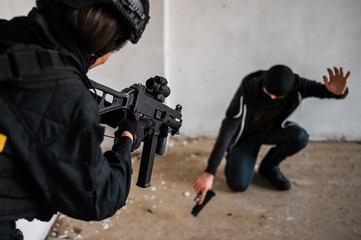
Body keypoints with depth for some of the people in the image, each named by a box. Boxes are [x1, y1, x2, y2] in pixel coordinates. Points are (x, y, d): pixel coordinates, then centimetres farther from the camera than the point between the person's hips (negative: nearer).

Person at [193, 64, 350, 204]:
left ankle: (269, 167, 0)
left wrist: (338, 92, -48)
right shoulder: (247, 92, -35)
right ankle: (233, 157, 18)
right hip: (246, 134, -3)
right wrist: (210, 172, -40)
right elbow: (226, 131, -36)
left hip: (273, 128, 3)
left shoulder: (295, 86, -27)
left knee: (300, 137, -30)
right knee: (238, 185, -18)